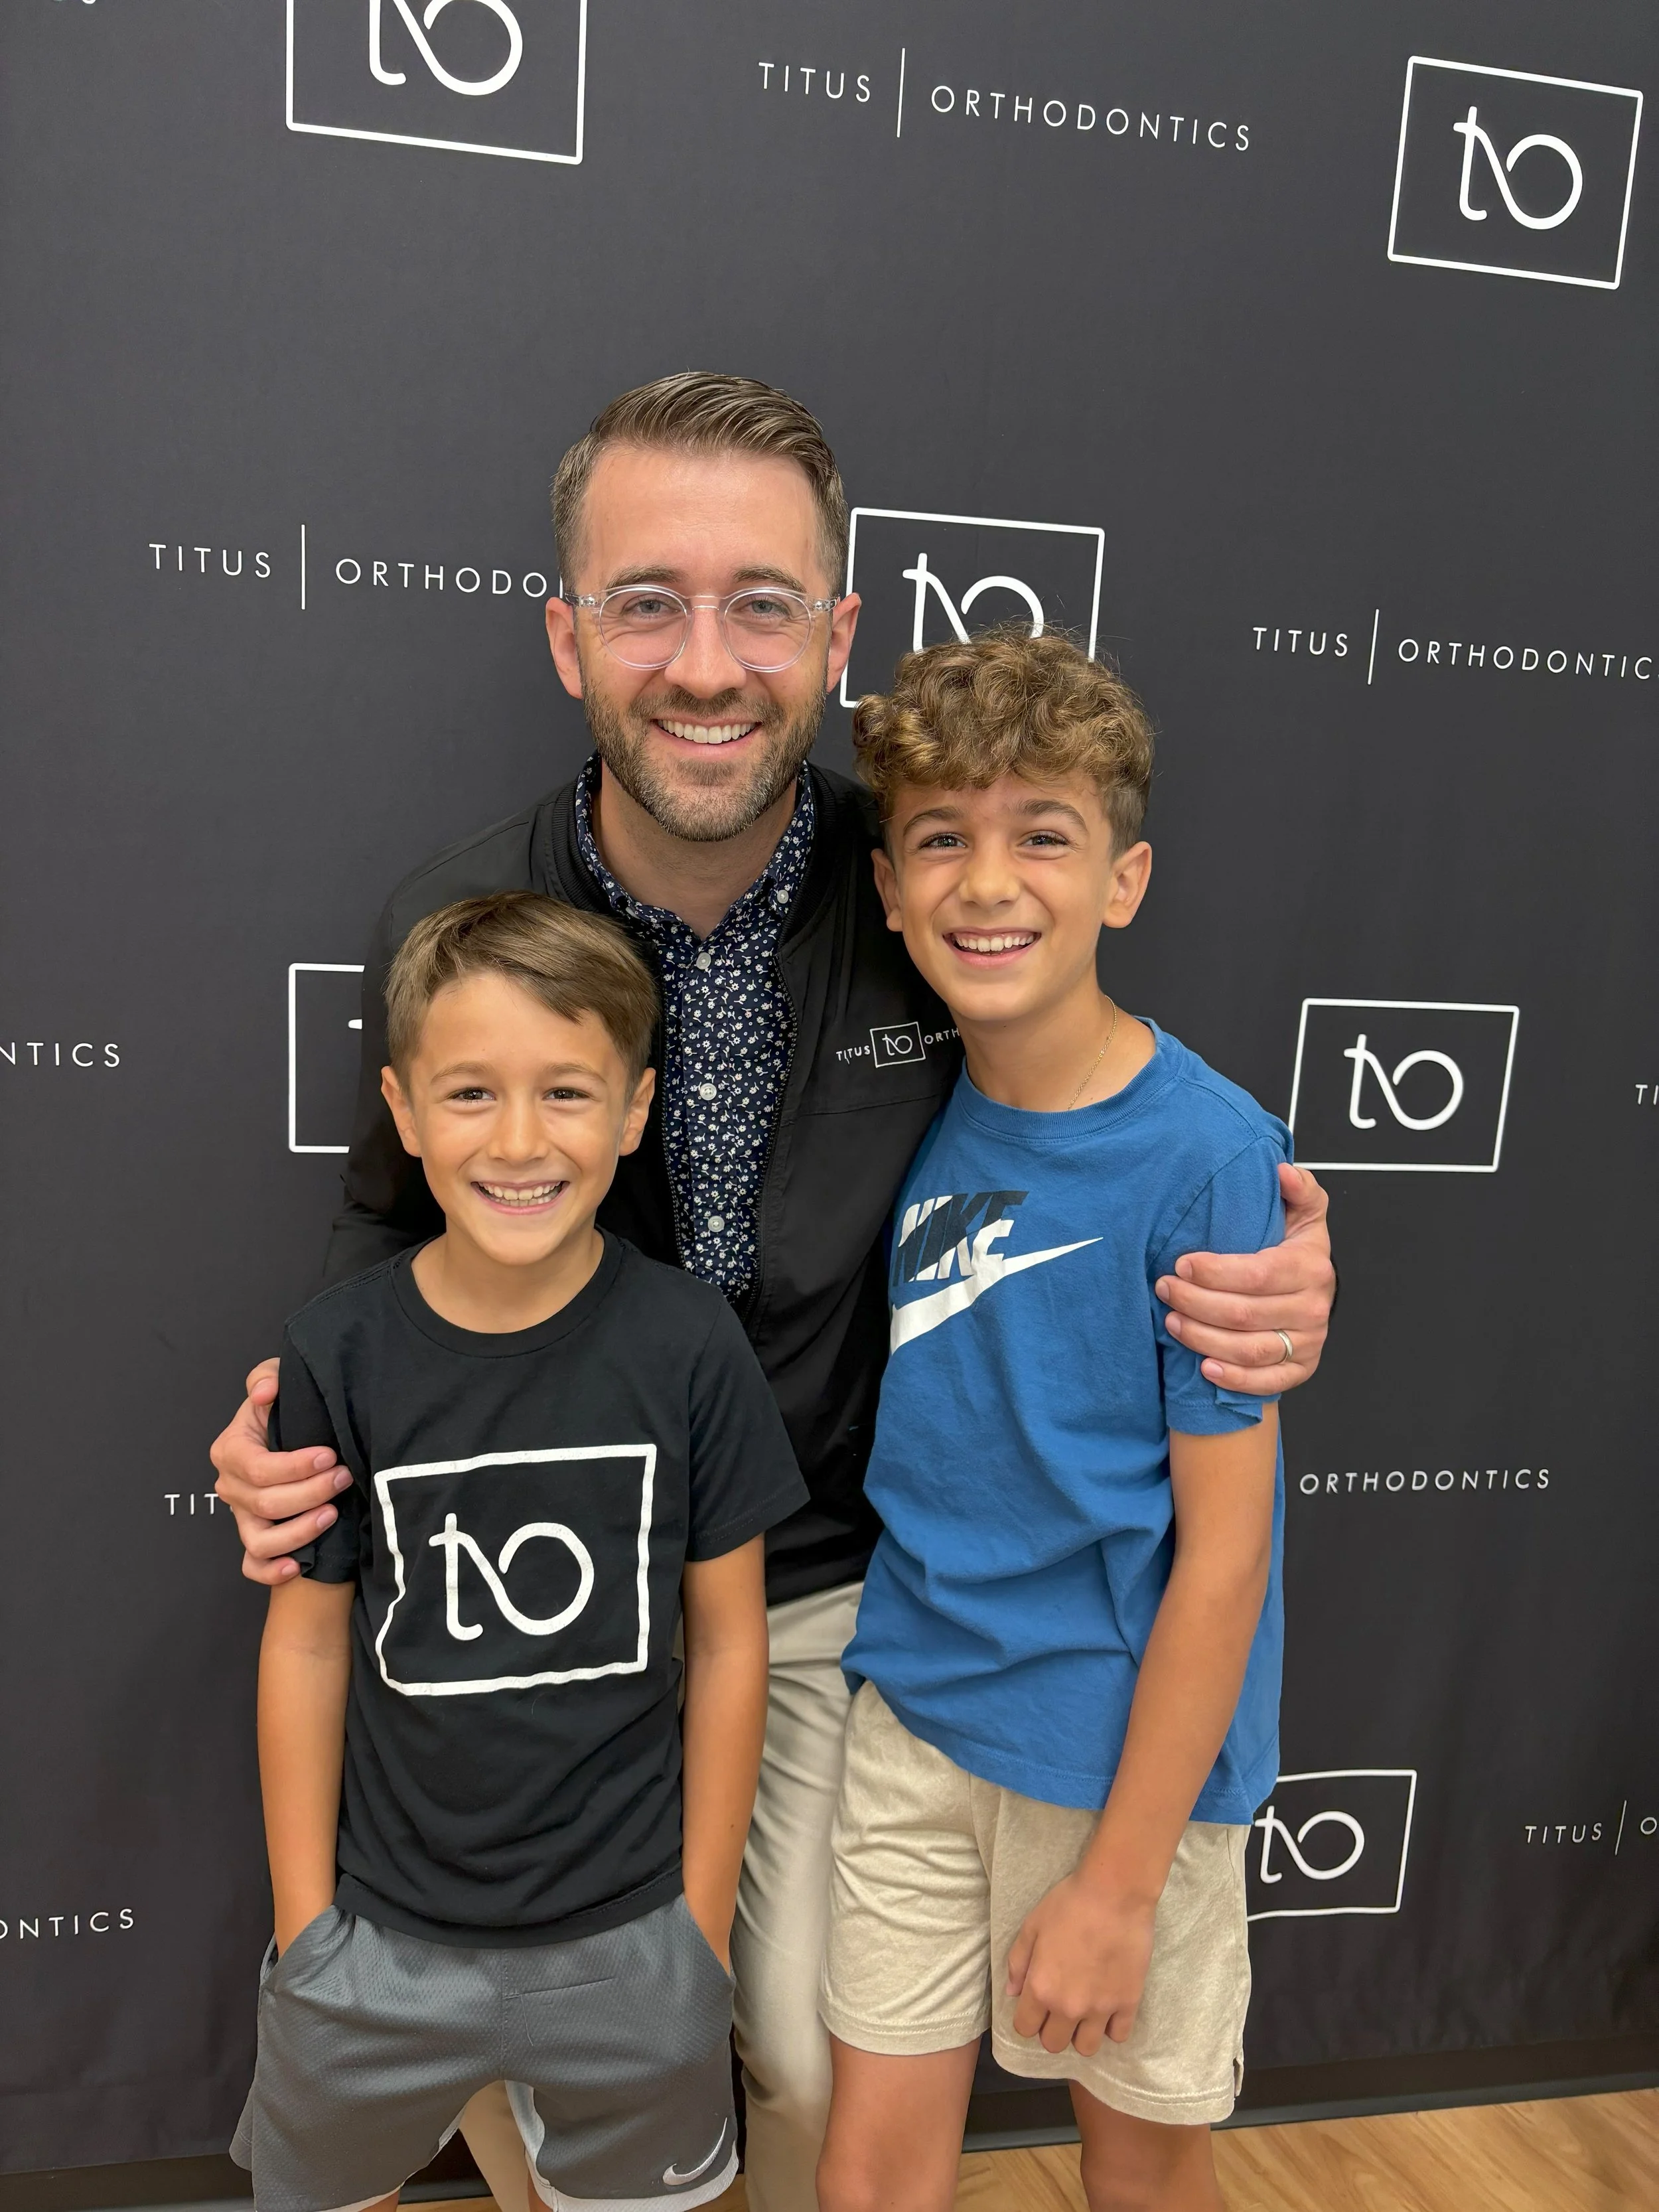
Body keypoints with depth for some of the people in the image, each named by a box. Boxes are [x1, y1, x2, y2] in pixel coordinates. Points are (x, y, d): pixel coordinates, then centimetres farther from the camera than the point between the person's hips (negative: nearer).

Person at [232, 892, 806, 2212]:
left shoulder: (687, 1343, -15)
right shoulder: (342, 1353, -13)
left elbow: (729, 1642, -7)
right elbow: (309, 1640, -4)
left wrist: (704, 1924, -1)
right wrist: (305, 1924, 1)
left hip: (627, 1940, 0)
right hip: (385, 1935, 1)